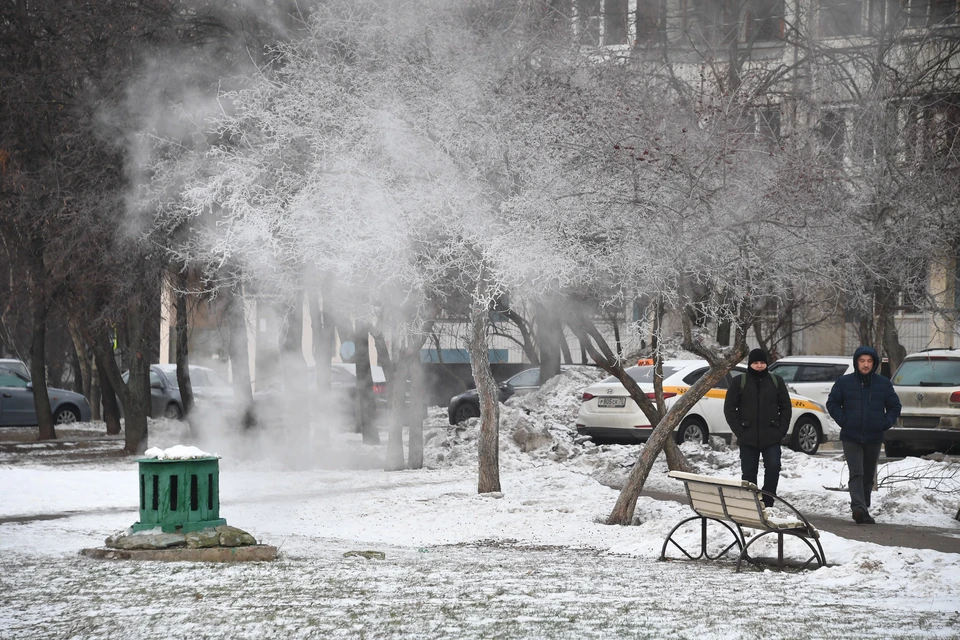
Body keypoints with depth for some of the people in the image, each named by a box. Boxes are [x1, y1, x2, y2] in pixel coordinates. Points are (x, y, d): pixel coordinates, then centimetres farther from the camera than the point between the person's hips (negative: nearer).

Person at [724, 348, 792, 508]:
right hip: (748, 439, 0)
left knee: (773, 468, -14)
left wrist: (781, 430, -1)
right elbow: (729, 408, 3)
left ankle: (767, 503, -4)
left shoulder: (776, 381, 7)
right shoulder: (739, 382, 3)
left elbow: (786, 407, 9)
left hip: (771, 438, 0)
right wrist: (739, 431, -5)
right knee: (749, 473, 4)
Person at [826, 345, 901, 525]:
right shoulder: (844, 382, 1)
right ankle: (859, 508, -29)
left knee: (868, 476, 11)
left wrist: (885, 423, -2)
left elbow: (894, 406, 12)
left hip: (874, 438, 3)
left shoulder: (883, 384, 5)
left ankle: (863, 510, 21)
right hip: (851, 437, -3)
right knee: (856, 473, -17)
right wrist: (843, 421, -4)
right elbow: (832, 404, 7)